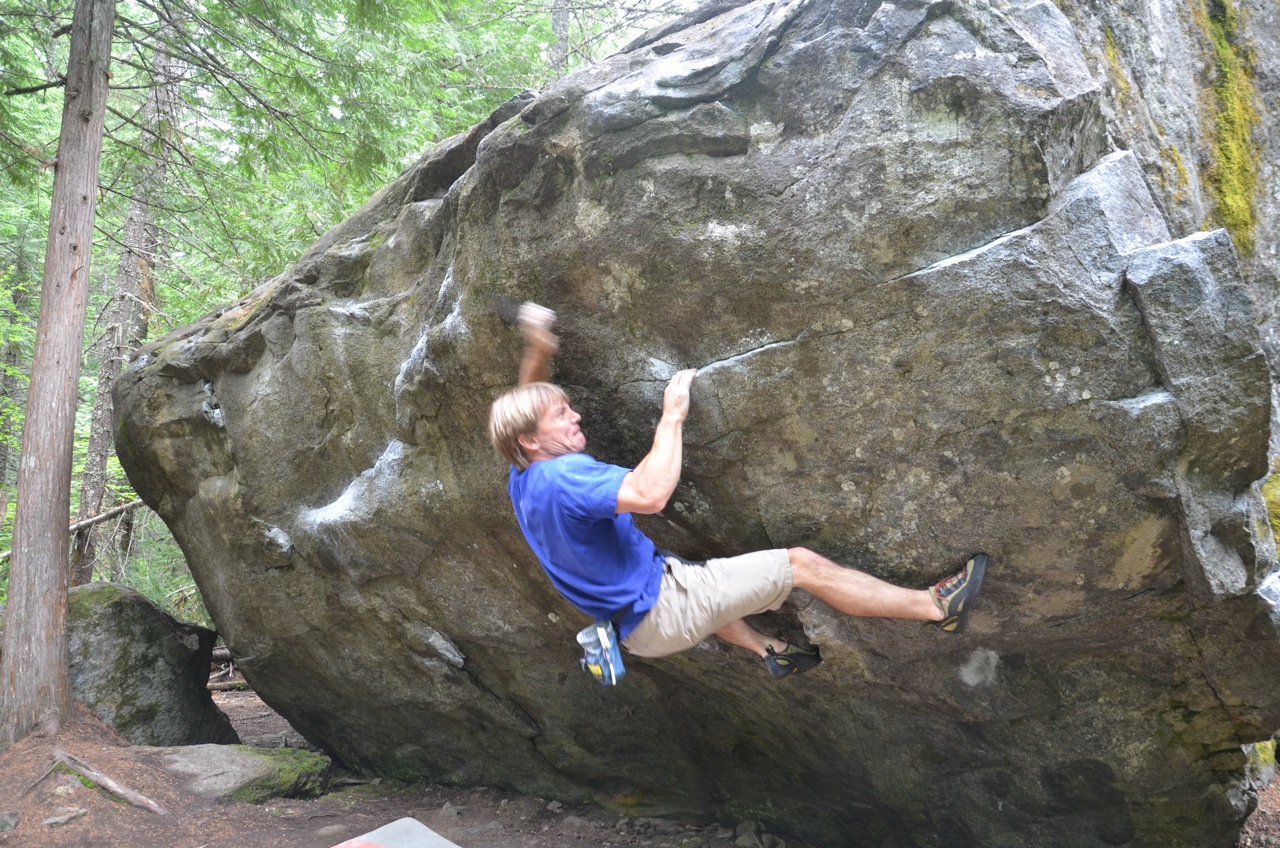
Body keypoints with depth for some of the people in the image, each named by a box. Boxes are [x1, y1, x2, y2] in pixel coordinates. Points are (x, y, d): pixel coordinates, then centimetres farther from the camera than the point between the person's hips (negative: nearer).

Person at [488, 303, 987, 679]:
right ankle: (935, 606, 3)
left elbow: (528, 402, 23)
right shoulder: (564, 475, -27)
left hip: (634, 619, 10)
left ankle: (768, 651, 44)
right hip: (661, 613, -10)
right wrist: (671, 417, -30)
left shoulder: (522, 483, 4)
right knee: (801, 564, -7)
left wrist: (538, 350, 10)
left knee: (693, 573, 42)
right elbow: (650, 494, -43)